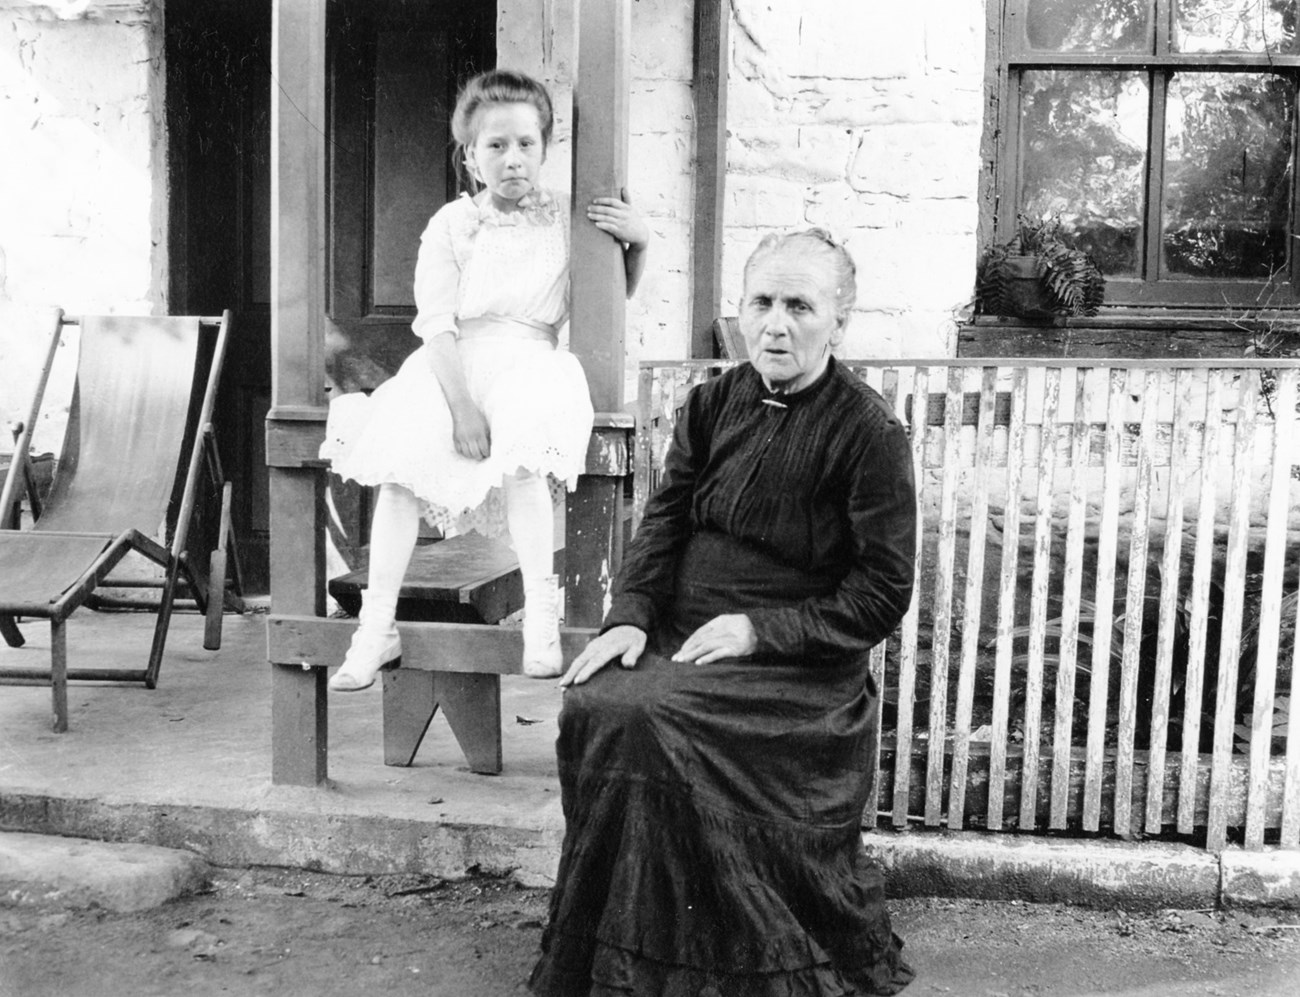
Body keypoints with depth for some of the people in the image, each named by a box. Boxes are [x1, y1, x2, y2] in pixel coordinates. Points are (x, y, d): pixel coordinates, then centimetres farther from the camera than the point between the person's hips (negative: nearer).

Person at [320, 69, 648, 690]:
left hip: (527, 363, 0)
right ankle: (377, 627, -15)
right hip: (451, 366, 1)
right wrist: (460, 406, -18)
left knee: (523, 462, -32)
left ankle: (540, 615, -24)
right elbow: (437, 324, -4)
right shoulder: (452, 224, 6)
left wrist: (638, 243, -2)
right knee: (400, 466, -23)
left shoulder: (567, 219, 10)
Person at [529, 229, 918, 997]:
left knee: (651, 719, -28)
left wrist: (758, 629, -16)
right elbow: (663, 522, 10)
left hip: (798, 667, -5)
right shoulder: (714, 403, 11)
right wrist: (630, 615, -8)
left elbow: (884, 593, -8)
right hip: (680, 638, 5)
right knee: (592, 706, -21)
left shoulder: (869, 432, -5)